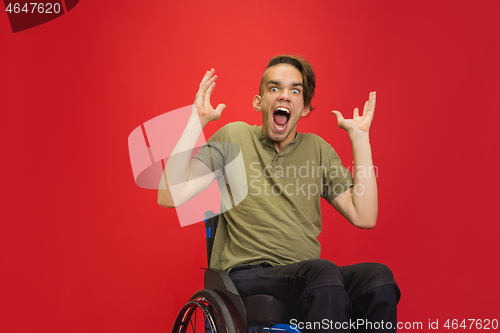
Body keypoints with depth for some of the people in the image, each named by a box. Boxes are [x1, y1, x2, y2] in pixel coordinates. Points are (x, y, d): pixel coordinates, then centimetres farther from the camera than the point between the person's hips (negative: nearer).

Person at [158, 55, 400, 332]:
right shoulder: (233, 138, 8)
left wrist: (360, 136, 5)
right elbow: (169, 197, -3)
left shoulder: (318, 148, 16)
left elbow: (363, 217, 4)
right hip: (246, 275, -3)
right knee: (322, 272, -36)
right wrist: (196, 121, -4)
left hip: (308, 276, 4)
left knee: (379, 277, -29)